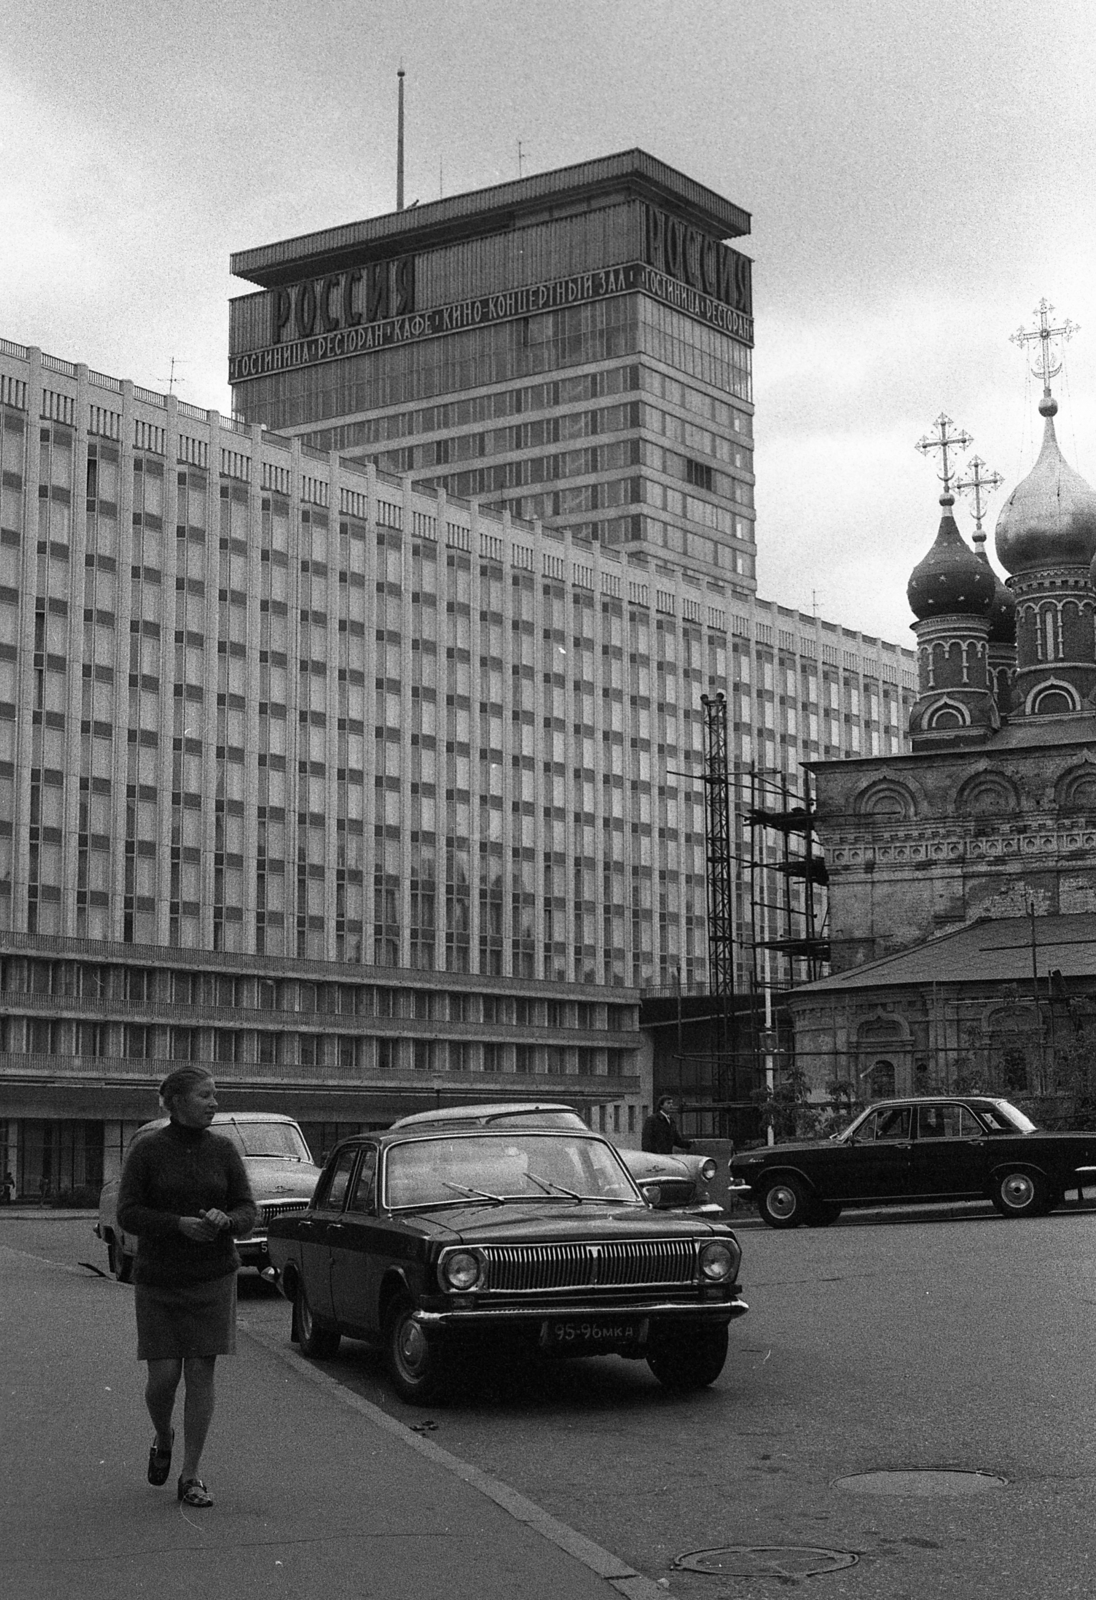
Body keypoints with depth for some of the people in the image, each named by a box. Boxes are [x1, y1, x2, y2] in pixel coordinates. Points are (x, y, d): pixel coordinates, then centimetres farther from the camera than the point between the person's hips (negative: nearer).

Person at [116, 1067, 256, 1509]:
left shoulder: (223, 1150, 1)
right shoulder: (146, 1150, -6)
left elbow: (247, 1211, 1)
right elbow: (128, 1214, -10)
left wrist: (225, 1221, -21)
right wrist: (179, 1224, -24)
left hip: (213, 1277, 2)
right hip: (158, 1278, -1)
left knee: (201, 1372, -3)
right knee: (163, 1376, -3)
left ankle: (190, 1476, 4)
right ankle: (163, 1440, 30)